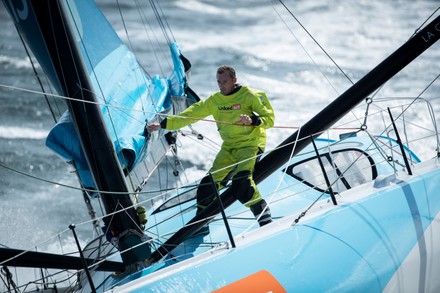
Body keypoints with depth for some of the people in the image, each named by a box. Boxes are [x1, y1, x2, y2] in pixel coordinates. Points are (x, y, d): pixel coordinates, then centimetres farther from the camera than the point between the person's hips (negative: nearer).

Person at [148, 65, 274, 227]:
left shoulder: (249, 95, -8)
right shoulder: (214, 100, 7)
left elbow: (269, 118, -10)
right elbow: (190, 114, 10)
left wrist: (253, 121, -31)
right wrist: (163, 124, 5)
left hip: (250, 144, -6)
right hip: (228, 147, 6)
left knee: (241, 182, -29)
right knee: (209, 183, -1)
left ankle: (264, 217, -18)